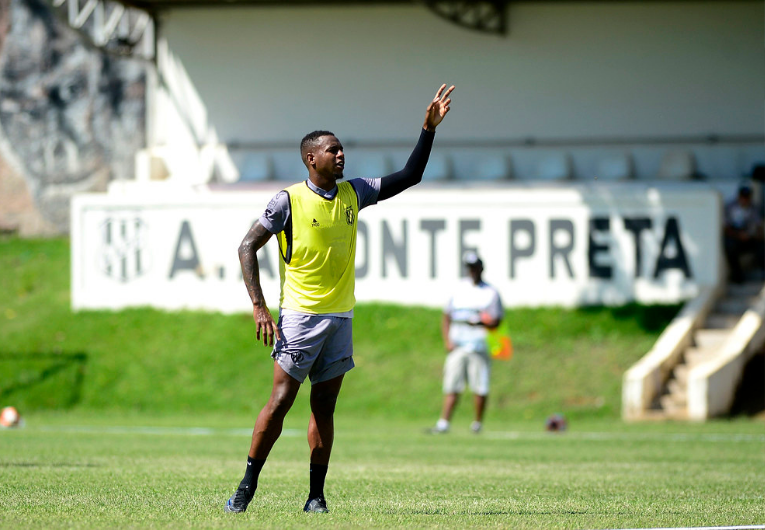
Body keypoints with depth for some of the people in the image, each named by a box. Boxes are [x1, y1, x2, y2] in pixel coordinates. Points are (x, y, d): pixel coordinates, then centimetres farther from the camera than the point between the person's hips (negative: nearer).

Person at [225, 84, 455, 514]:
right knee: (281, 399, -10)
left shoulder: (353, 193, 9)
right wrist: (259, 308, -12)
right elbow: (248, 247, -5)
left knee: (325, 406, 5)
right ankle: (247, 487, -2)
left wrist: (430, 129, 5)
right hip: (301, 316, -5)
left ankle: (317, 496, 7)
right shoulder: (289, 201, -7)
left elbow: (410, 176, 15)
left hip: (341, 316, 5)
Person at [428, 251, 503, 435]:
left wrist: (480, 322, -20)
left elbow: (496, 322, 0)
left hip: (479, 345, -3)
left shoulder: (491, 293, 3)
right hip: (457, 346, 3)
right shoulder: (459, 289, 14)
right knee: (452, 386, -3)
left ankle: (477, 423, 10)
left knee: (480, 387, -3)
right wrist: (447, 341, 2)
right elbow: (446, 317, 15)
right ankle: (443, 424, -6)